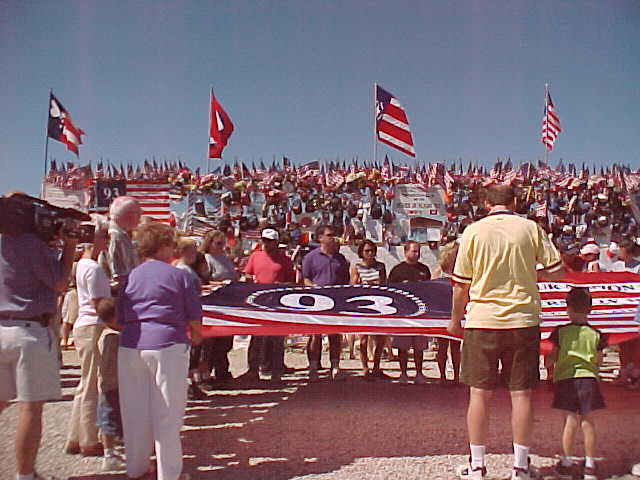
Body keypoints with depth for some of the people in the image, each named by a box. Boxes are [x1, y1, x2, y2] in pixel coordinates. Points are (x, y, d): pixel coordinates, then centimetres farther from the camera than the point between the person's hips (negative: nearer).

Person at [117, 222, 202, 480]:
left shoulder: (131, 277, 10)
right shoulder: (178, 275, -3)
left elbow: (121, 318, 14)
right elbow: (194, 317, 1)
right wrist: (195, 335, 20)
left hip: (130, 347, 5)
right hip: (167, 345, -4)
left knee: (135, 411, 14)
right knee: (167, 412, 4)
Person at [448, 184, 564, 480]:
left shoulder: (473, 231, -2)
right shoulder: (530, 228, 0)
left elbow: (461, 284, -1)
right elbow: (557, 272, 1)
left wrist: (455, 320, 12)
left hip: (482, 321, -1)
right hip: (523, 320, 1)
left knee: (480, 392, 7)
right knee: (521, 393, 9)